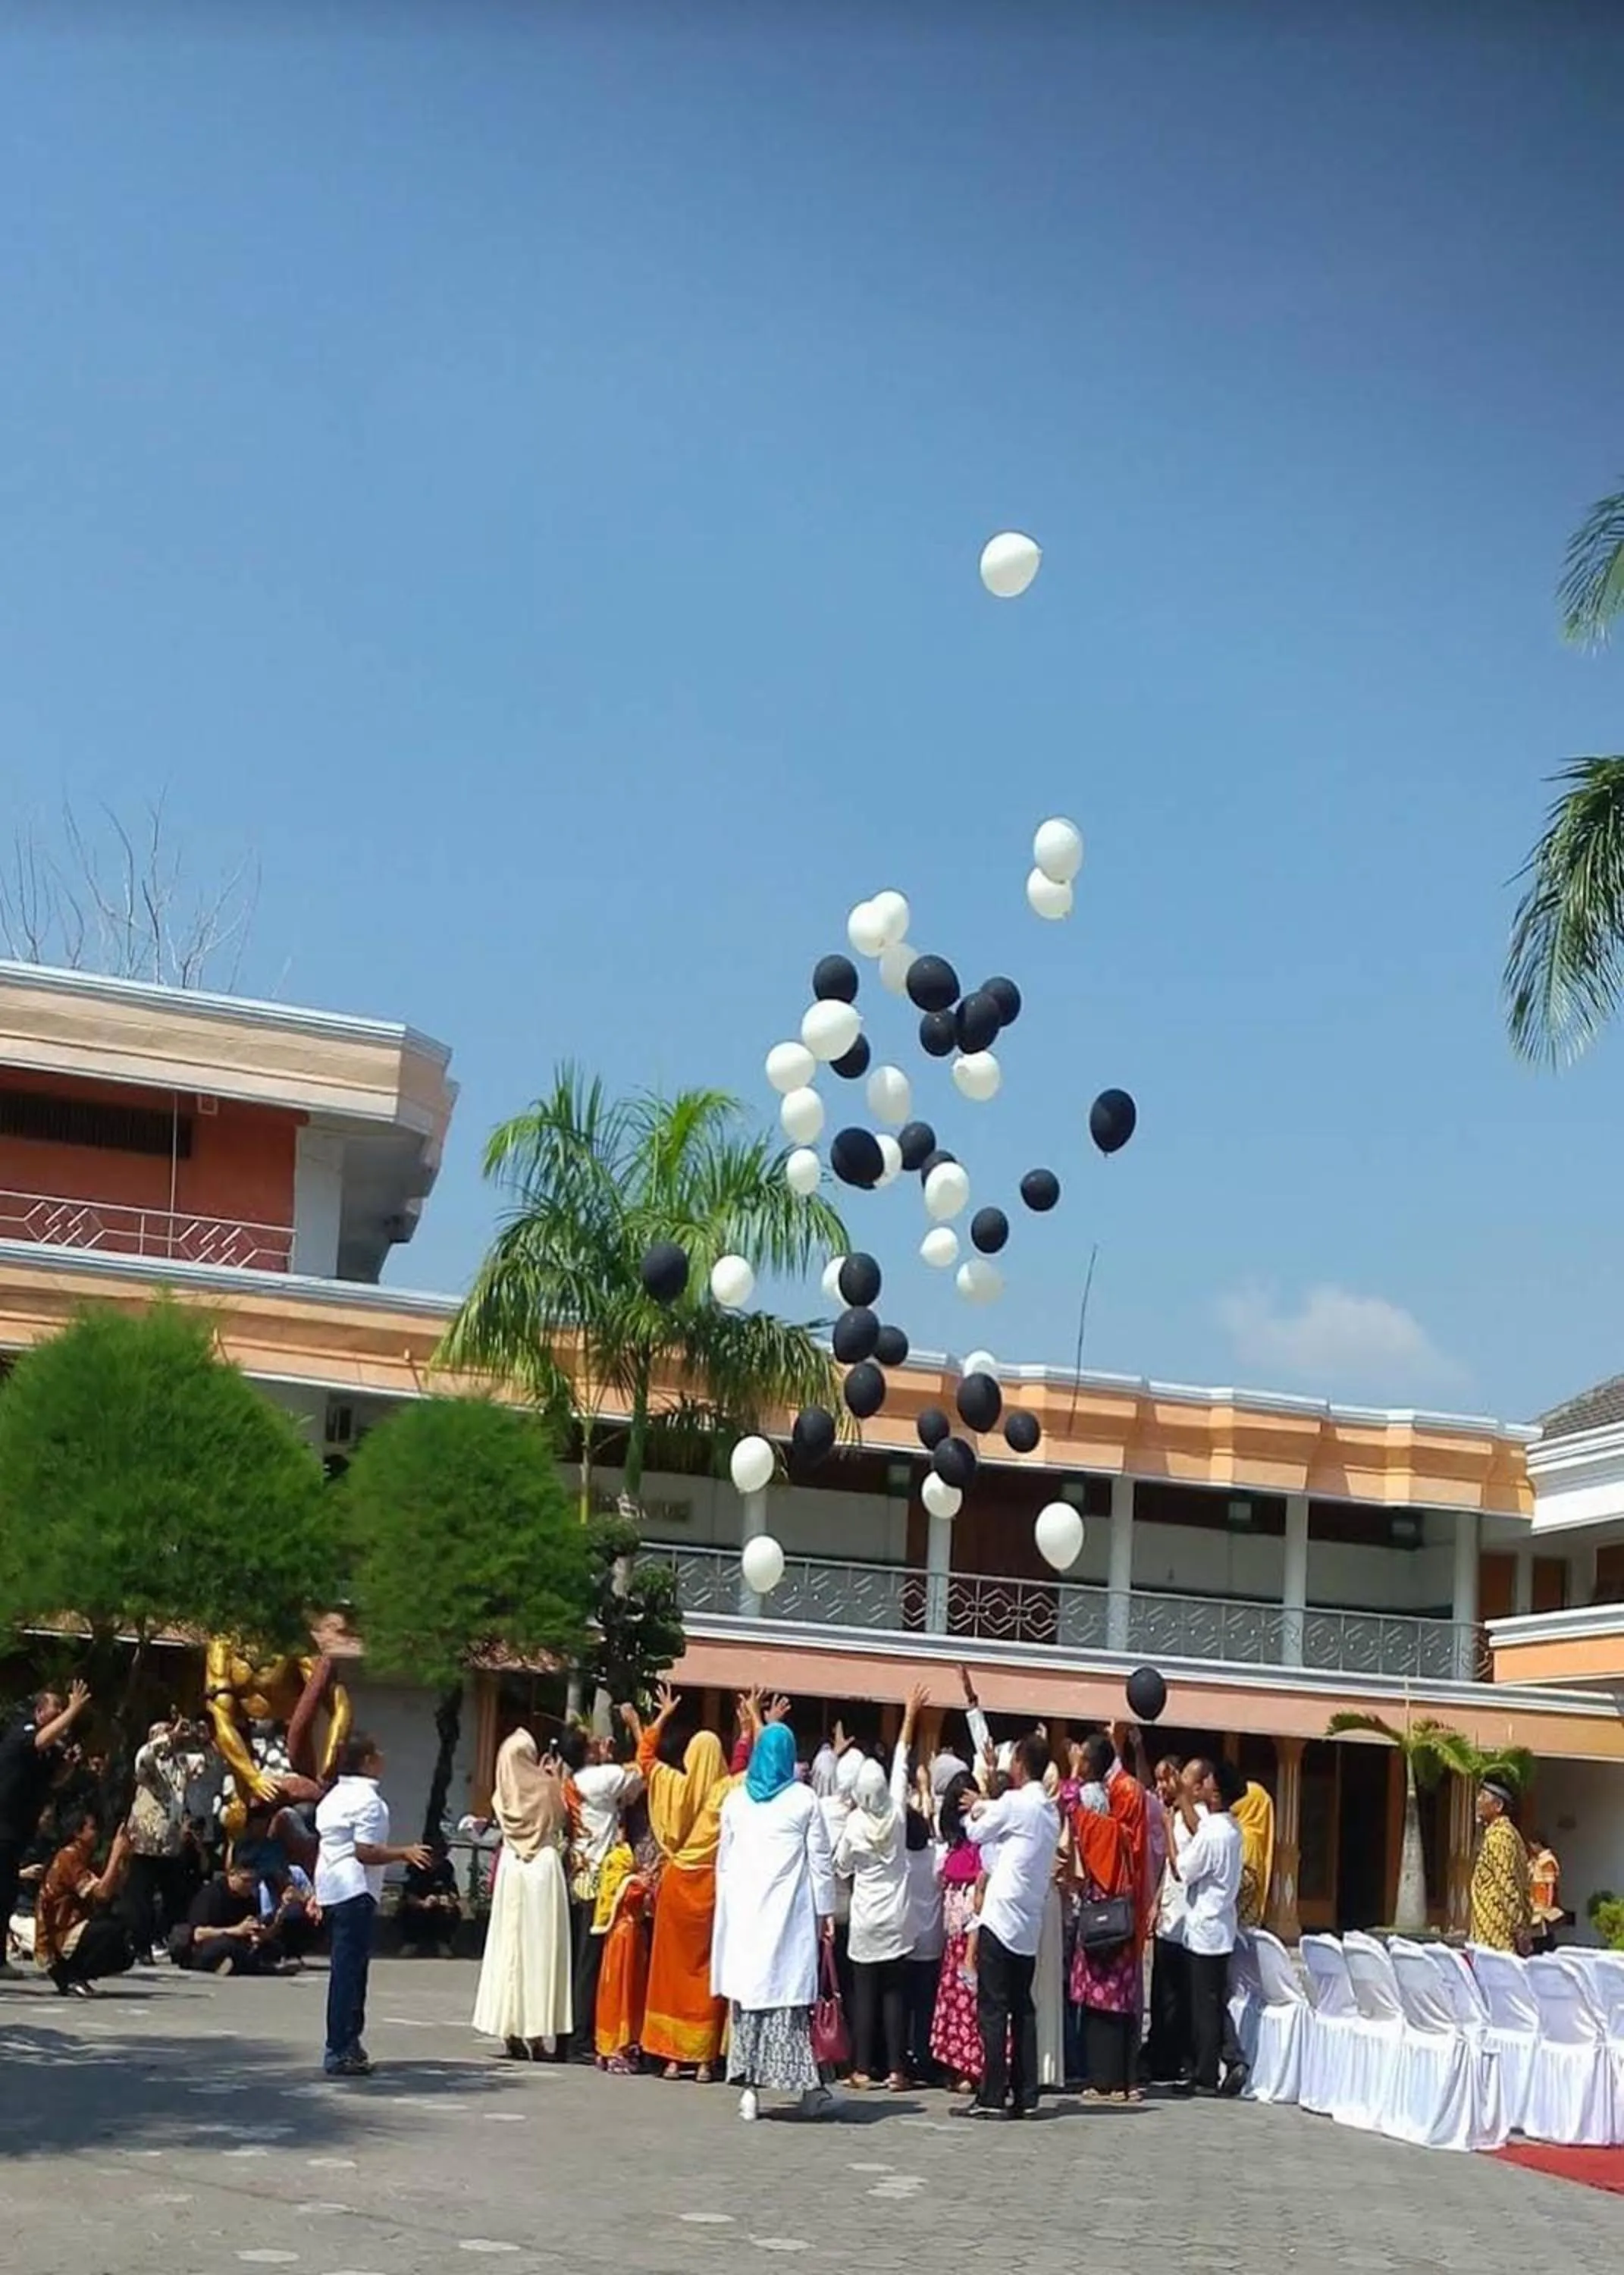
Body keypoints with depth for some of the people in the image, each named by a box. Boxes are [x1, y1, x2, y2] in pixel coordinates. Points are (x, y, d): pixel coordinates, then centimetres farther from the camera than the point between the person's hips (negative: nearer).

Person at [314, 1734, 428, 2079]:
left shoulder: (332, 1797, 16)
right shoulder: (368, 1800, -14)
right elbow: (365, 1852, -20)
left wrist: (317, 1895, 25)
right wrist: (404, 1853, -12)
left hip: (331, 1890, 10)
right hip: (356, 1892, -10)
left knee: (347, 1968, 16)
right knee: (350, 1969, -7)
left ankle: (346, 2043, 22)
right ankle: (340, 2051, -7)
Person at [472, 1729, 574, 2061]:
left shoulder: (505, 1794, 0)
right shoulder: (546, 1787, -7)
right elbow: (560, 1818, 7)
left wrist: (545, 1776, 17)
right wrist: (556, 1777, 11)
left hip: (511, 1868, 3)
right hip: (544, 1868, -3)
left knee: (511, 1945, 7)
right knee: (540, 1946, 0)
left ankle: (513, 2031, 9)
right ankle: (538, 2031, -2)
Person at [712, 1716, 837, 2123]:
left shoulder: (735, 1799, 7)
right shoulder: (803, 1799, -2)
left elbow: (723, 1859, 13)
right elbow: (820, 1859, -1)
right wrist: (825, 1910, 4)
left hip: (742, 1911, 3)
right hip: (788, 1910, -3)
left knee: (746, 1989, 4)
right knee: (789, 1989, -1)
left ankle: (749, 2087, 3)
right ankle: (807, 2087, -1)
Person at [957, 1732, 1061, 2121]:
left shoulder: (1014, 1803, -11)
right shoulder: (1050, 1811, 12)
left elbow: (977, 1832, 3)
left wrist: (978, 1812, 21)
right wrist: (987, 1809, 14)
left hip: (1002, 1919, -7)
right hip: (1029, 1924, 7)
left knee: (993, 2009, -5)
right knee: (1022, 2009, 9)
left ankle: (992, 2096, -7)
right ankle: (1024, 2096, 9)